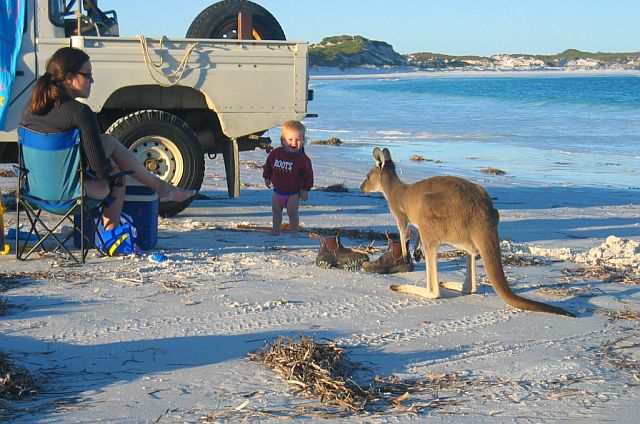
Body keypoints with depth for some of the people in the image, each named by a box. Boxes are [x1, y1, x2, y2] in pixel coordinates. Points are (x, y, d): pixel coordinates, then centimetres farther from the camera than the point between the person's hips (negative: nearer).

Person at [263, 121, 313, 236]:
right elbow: (268, 166, 9)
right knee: (276, 212, 17)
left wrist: (305, 190, -8)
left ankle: (294, 233, 14)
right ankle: (276, 230, 36)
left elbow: (308, 175, -7)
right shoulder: (275, 153, -8)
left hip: (294, 193, -4)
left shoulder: (303, 159, -16)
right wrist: (267, 178, 7)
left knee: (292, 213, -1)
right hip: (278, 191, 4)